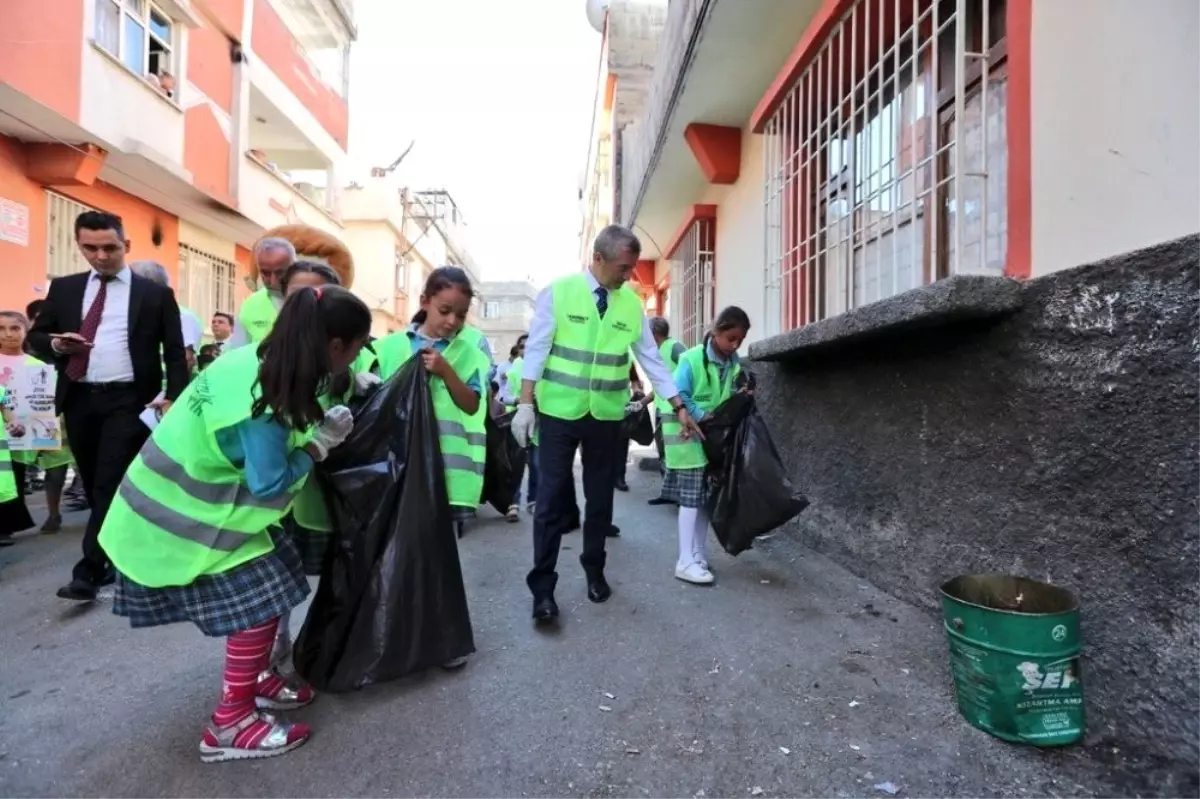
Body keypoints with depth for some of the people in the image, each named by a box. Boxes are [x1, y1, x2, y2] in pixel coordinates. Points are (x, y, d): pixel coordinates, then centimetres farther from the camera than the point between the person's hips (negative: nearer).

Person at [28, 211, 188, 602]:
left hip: (128, 400, -4)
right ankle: (114, 560, 26)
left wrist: (173, 397, -10)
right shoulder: (64, 288, 13)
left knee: (111, 484, -7)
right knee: (95, 485, 12)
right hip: (79, 400, 5)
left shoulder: (156, 294, 3)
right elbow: (35, 337, 15)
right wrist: (56, 344, -9)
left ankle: (88, 571, -2)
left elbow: (175, 352, 0)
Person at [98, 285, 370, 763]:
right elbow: (269, 483, -25)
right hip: (186, 511, -9)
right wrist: (322, 442, -14)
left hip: (191, 496, 9)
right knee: (261, 597, -6)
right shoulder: (262, 398, -33)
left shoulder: (266, 362, -6)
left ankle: (253, 681, 31)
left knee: (264, 589, 13)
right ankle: (229, 724, 8)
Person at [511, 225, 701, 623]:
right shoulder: (559, 291, -6)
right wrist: (526, 403, -11)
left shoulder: (631, 303, 3)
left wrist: (680, 408, 6)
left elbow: (651, 358, 6)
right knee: (552, 498, 0)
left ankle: (594, 571, 32)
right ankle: (542, 586, 11)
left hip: (606, 416, 3)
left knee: (600, 498, 13)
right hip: (559, 412, -3)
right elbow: (536, 349, -6)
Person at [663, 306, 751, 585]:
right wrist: (704, 417, -23)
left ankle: (699, 555, 22)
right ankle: (686, 562, 2)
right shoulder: (692, 359, -16)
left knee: (707, 496, 11)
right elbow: (679, 397, -19)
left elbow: (730, 399, 12)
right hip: (689, 435, -7)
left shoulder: (734, 363, 4)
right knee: (691, 497, -5)